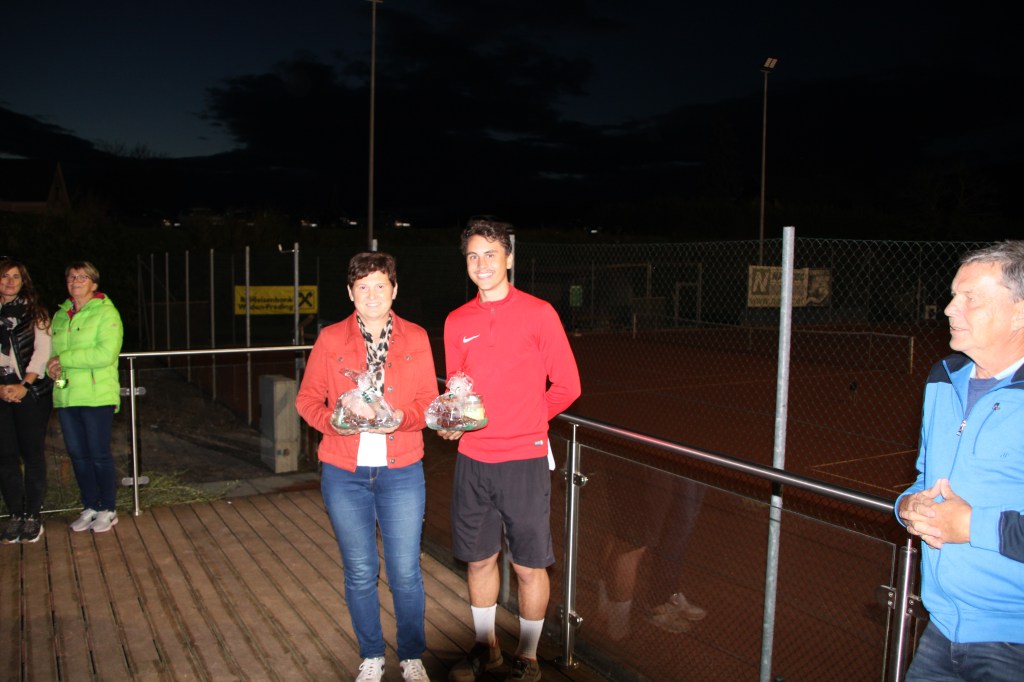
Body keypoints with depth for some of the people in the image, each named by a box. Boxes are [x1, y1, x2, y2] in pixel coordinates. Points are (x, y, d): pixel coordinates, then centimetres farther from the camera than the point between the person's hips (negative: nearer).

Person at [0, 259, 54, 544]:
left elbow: (42, 351, -2)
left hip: (32, 392, -2)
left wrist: (24, 385, -11)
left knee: (32, 453, 1)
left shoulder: (34, 312, 5)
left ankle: (33, 516, 9)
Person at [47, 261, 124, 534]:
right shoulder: (60, 315, 14)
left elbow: (106, 353, -18)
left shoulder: (106, 312, -6)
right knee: (77, 454, 12)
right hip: (65, 396, 6)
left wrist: (64, 358, -15)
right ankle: (90, 508, 26)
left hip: (97, 396, -6)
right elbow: (50, 350, 18)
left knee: (100, 455, 1)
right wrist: (52, 367, -5)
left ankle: (108, 510, 15)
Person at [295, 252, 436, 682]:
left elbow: (428, 401, 2)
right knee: (360, 572, 12)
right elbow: (307, 399, 3)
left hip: (401, 472, 0)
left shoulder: (416, 339, 2)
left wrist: (401, 417, -18)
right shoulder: (330, 339, 1)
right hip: (344, 474, 1)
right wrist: (334, 420, -16)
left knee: (405, 572, 5)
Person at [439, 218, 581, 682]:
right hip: (472, 460, 4)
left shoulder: (538, 313, -5)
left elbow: (567, 386, -2)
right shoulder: (457, 322, 7)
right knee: (478, 558, 15)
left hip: (524, 460, -4)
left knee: (529, 565, 6)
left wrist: (526, 422, 0)